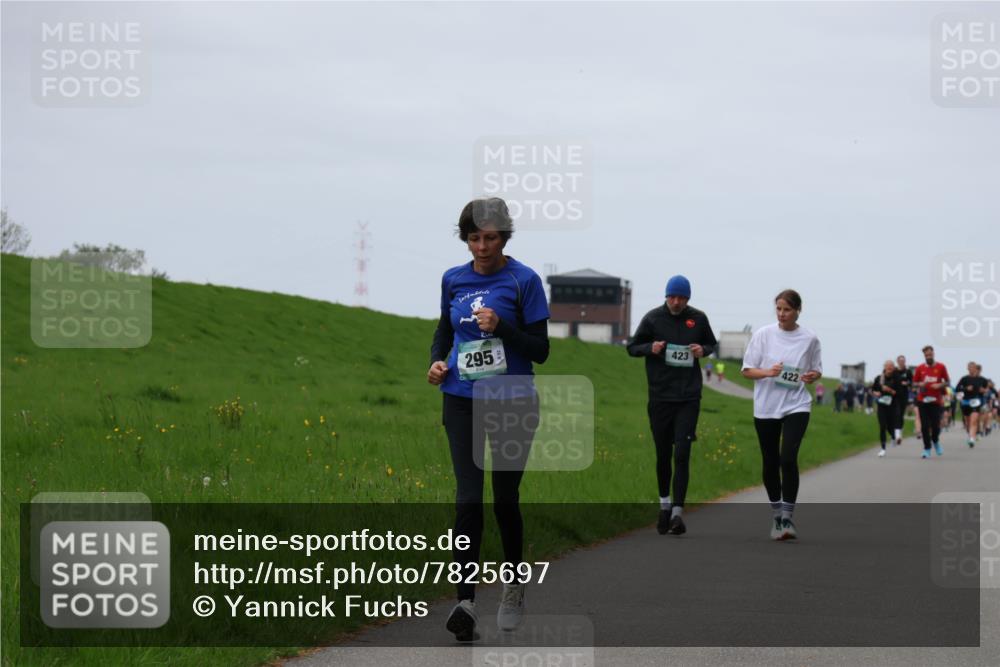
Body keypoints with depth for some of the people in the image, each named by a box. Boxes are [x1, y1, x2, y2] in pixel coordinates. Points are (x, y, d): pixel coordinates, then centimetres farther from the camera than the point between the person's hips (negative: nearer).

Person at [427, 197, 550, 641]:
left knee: (505, 499, 8)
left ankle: (514, 586, 32)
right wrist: (437, 360, 0)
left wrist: (501, 326, -22)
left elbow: (540, 350, -7)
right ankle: (466, 603, -16)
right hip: (462, 401, 2)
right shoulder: (453, 280, 4)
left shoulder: (523, 281, -7)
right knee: (468, 499, -10)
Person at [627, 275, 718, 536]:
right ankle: (664, 504, 29)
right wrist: (650, 348, -13)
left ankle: (677, 512, -10)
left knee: (682, 455, -9)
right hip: (660, 397, 1)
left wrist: (703, 350, -4)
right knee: (663, 455, 10)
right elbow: (632, 347, 8)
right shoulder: (653, 318, -1)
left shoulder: (698, 318, 2)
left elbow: (712, 343, 19)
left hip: (688, 398, -1)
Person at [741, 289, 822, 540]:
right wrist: (768, 372, -17)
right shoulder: (763, 335, -1)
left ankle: (787, 516, -11)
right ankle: (776, 513, 26)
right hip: (766, 407, 1)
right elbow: (747, 370, 1)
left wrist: (813, 376, -11)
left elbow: (817, 371, 13)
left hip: (796, 406, -1)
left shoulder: (809, 339, 1)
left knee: (788, 458, -18)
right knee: (770, 463, 8)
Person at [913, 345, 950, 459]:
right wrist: (920, 385, -10)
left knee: (935, 425, -4)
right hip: (922, 401, 1)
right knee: (924, 426, -2)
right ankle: (927, 449, 7)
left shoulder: (941, 367, 2)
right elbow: (914, 383, 13)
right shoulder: (919, 368, 5)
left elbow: (947, 382, 8)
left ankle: (935, 441, 28)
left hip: (936, 401, -1)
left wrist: (940, 385, -11)